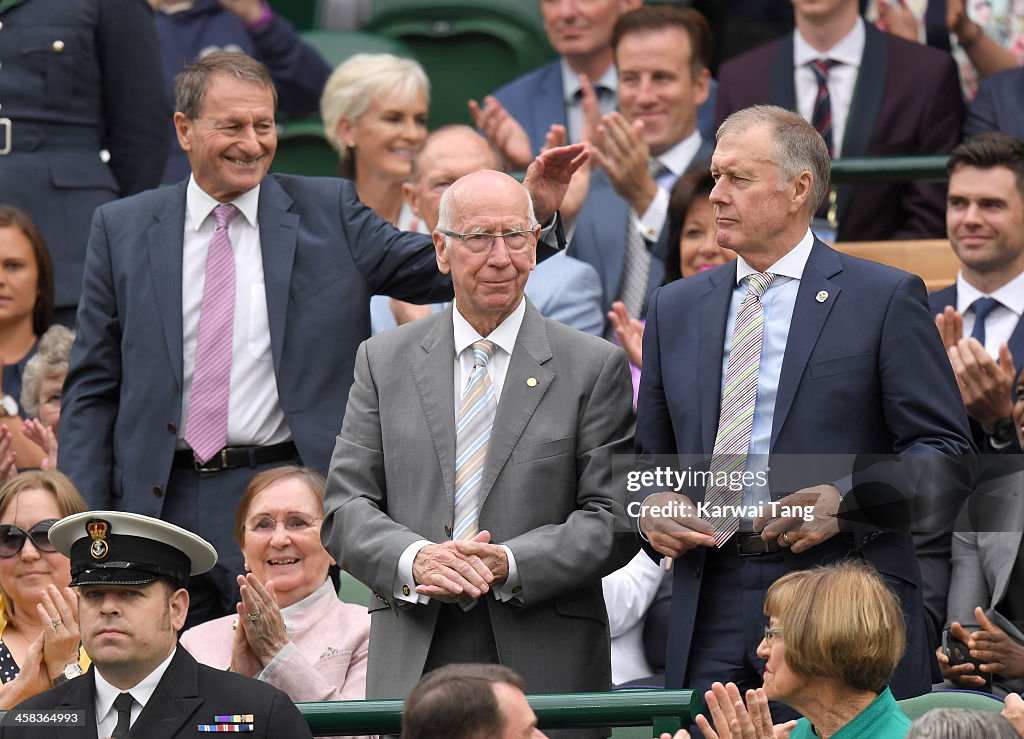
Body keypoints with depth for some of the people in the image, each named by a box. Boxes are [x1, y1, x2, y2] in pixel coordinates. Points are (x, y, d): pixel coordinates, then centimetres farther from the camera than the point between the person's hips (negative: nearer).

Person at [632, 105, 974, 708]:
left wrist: (847, 501, -16)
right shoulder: (676, 308, 16)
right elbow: (651, 452, 22)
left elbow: (945, 448, -3)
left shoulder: (887, 298, 1)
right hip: (713, 606, 4)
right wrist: (649, 505, 0)